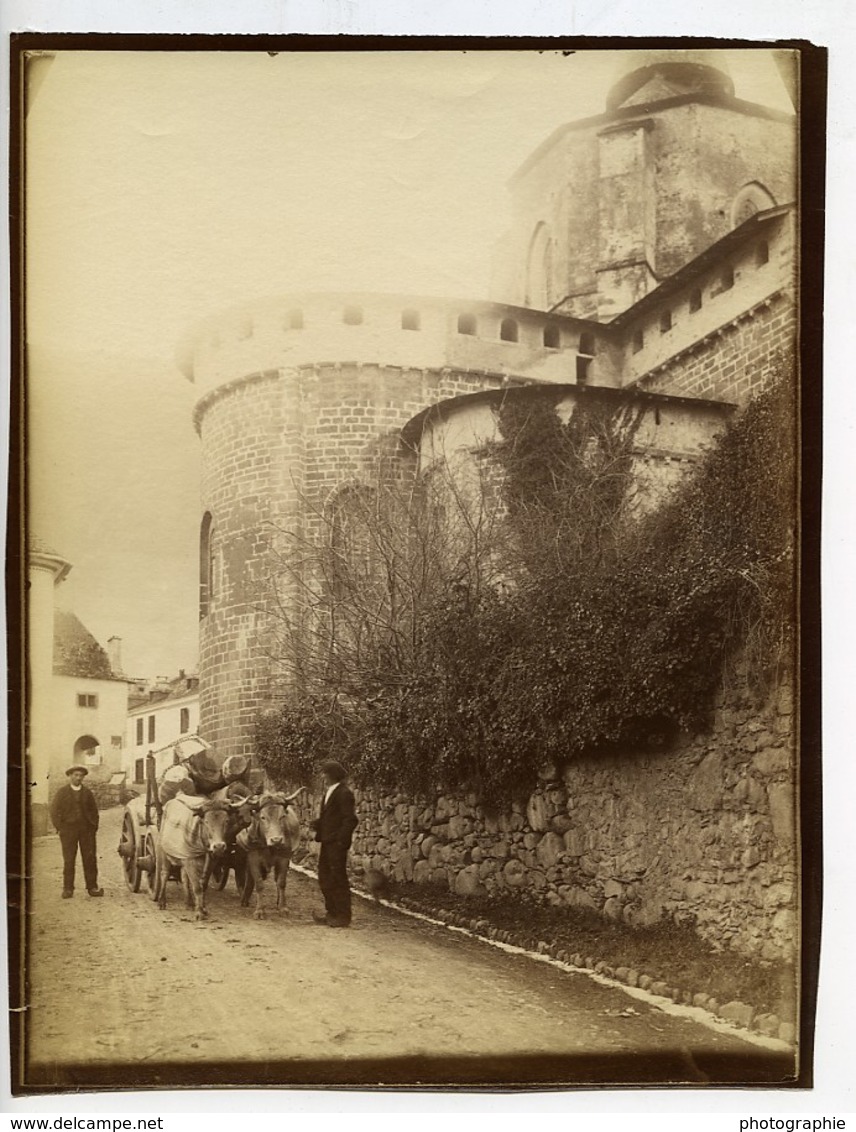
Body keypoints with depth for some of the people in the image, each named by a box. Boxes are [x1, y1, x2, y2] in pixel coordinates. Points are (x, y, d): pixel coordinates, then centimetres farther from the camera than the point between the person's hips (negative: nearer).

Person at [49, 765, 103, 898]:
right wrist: (60, 828, -6)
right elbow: (54, 811, 2)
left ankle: (92, 887, 5)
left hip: (87, 830, 2)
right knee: (68, 860, -1)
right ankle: (68, 889, 5)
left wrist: (94, 826, 4)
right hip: (68, 830, -2)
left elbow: (94, 811, 15)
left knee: (90, 859, 0)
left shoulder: (87, 792, 11)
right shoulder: (61, 792, 4)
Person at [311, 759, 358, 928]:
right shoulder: (329, 792, 15)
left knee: (338, 879, -3)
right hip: (327, 842, 10)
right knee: (324, 878, 15)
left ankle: (343, 917, 5)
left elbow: (350, 819, -18)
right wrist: (317, 823, 5)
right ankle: (332, 913, 25)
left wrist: (340, 840, -21)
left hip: (337, 844, -10)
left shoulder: (343, 793, -14)